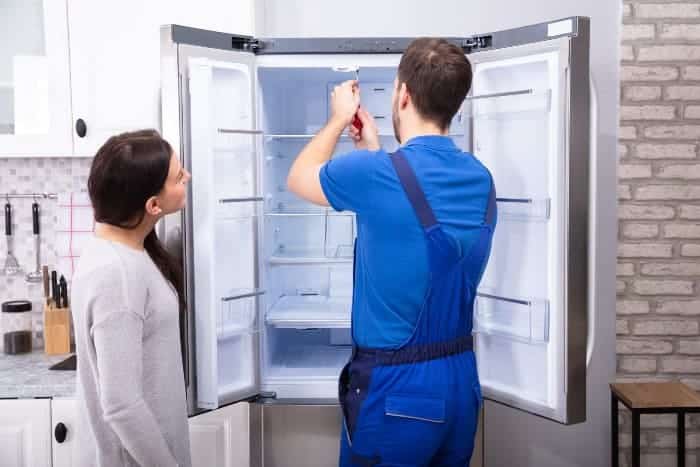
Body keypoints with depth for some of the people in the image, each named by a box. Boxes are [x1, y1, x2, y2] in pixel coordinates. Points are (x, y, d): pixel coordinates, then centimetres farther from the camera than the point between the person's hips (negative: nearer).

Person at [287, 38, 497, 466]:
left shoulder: (376, 175, -19)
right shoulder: (480, 179, 0)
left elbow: (299, 178, 2)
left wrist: (339, 119, 16)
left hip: (396, 388, -6)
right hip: (461, 382, 6)